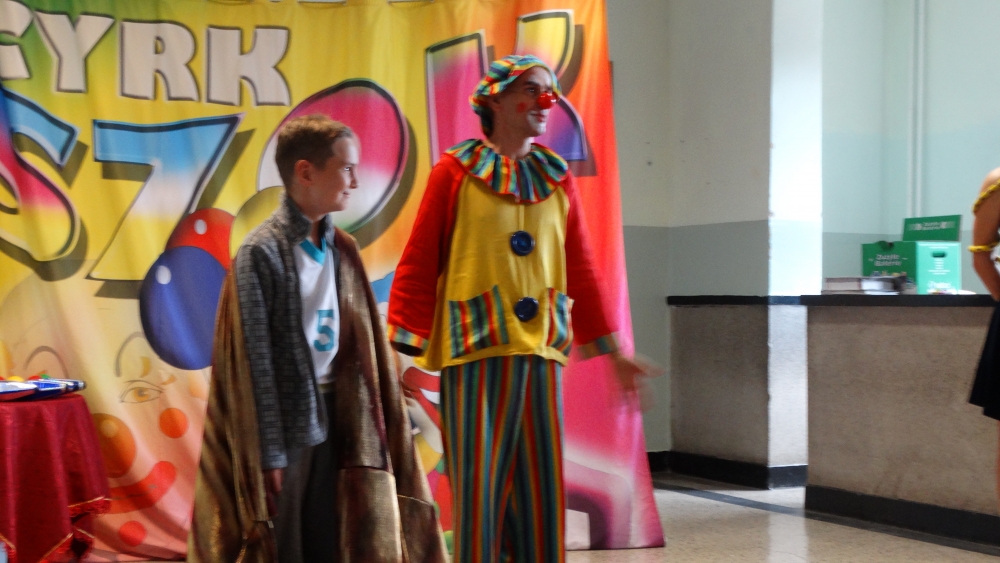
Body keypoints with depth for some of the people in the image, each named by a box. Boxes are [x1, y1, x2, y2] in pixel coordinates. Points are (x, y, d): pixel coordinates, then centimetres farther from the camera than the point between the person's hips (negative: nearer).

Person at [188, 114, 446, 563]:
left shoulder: (342, 251, 7)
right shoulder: (262, 252, -11)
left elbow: (361, 344, 10)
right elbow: (255, 360, -12)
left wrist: (376, 428, 7)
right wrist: (268, 455, -13)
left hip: (333, 415, 6)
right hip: (284, 418, -5)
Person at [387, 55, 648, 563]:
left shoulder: (557, 178, 12)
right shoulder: (455, 173, -1)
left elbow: (581, 271, 16)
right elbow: (418, 267, -2)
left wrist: (612, 353, 15)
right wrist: (406, 354, -8)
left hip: (542, 355, 4)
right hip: (475, 355, -4)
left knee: (542, 492, 7)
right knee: (478, 490, 0)